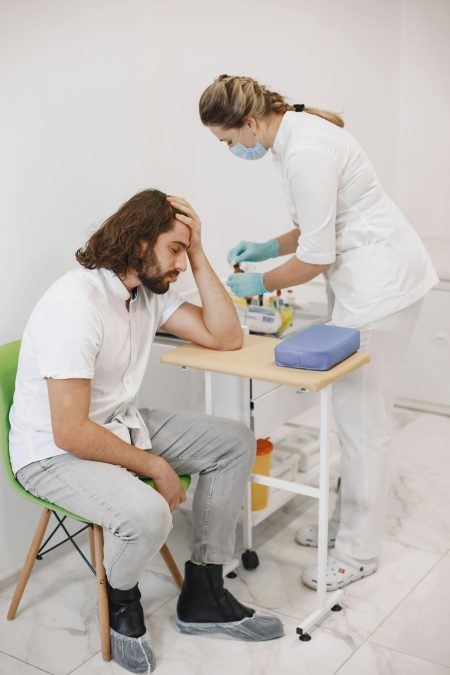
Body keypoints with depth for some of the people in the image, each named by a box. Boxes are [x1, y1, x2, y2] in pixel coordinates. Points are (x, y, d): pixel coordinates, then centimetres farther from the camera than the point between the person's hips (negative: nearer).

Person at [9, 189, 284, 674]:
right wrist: (154, 466, -17)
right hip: (54, 453, -9)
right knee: (147, 513, -34)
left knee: (235, 443, 2)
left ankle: (202, 596, 8)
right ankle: (121, 600, 4)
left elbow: (225, 337, -2)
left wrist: (198, 254, -9)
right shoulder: (76, 305, -27)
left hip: (121, 425, 9)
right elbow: (70, 433, -28)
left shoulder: (148, 289, 0)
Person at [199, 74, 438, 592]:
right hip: (367, 274, 10)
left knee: (360, 417, -2)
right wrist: (270, 247, 10)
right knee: (354, 410, 16)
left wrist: (260, 284, -6)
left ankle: (358, 552, 12)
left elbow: (316, 258, -20)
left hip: (379, 282, -10)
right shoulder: (298, 132, 9)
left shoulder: (305, 152, -23)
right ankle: (347, 521, 30)